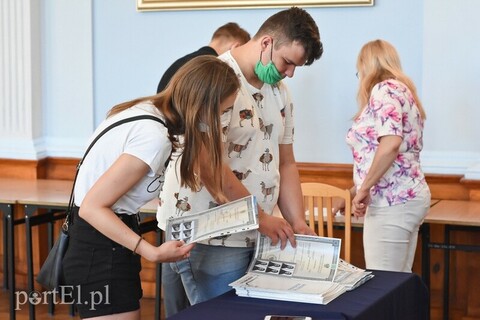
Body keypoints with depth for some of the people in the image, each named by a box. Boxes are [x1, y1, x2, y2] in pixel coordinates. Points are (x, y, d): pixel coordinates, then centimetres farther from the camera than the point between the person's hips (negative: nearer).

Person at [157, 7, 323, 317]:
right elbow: (210, 165, -22)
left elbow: (286, 163, 16)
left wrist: (298, 223, 4)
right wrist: (260, 217, -18)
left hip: (255, 239, 8)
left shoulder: (279, 92, 13)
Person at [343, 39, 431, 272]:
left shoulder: (384, 89, -7)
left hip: (392, 201, -9)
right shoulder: (402, 90, 20)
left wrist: (364, 189, -16)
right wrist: (352, 193, 32)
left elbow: (390, 143, -23)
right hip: (408, 196, 9)